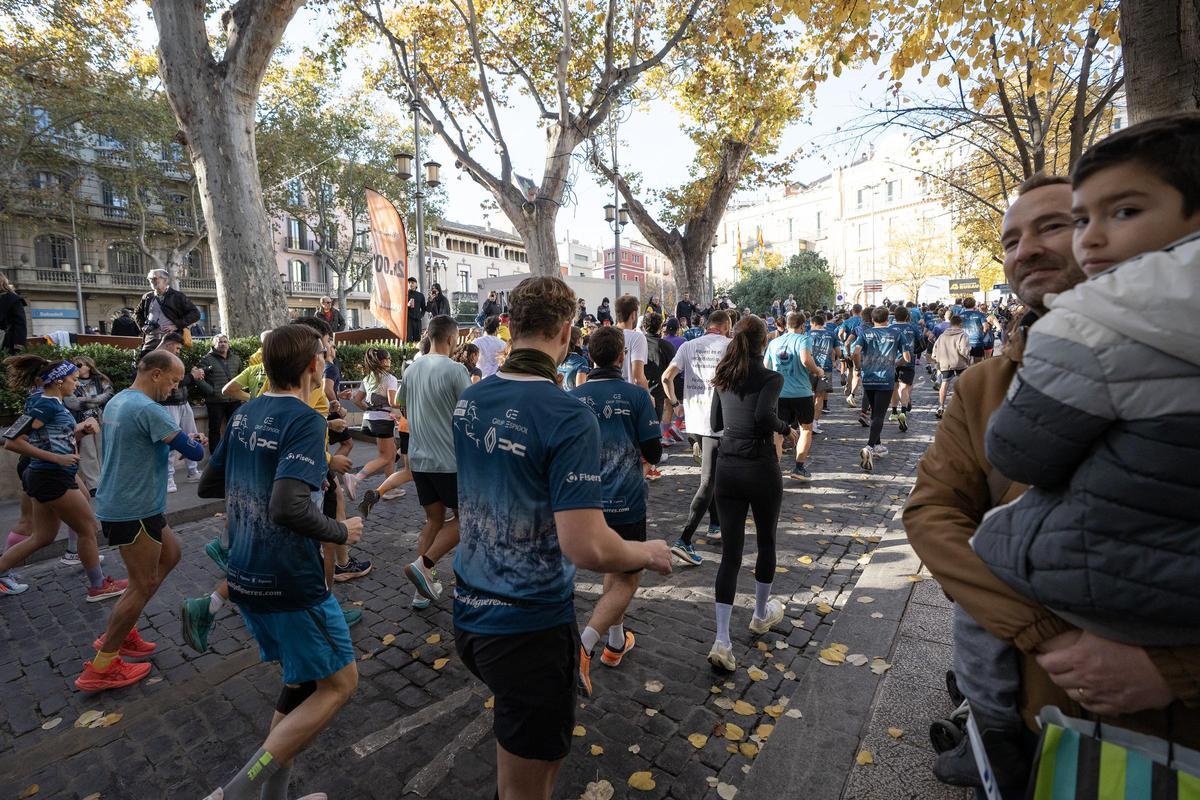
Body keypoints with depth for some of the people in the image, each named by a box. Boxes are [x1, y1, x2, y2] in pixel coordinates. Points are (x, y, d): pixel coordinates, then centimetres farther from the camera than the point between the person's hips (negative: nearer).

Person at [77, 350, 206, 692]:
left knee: (170, 554, 21)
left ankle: (120, 633, 29)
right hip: (134, 511, -10)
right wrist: (193, 442, 0)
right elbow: (195, 452, -23)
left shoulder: (118, 401, 10)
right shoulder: (148, 410, -24)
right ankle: (101, 667, 13)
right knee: (143, 585, 0)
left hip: (119, 504, 10)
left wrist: (182, 440, 6)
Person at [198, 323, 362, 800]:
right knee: (339, 683, 8)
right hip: (290, 583, -8)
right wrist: (341, 533, -15)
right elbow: (289, 508, -31)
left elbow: (208, 486, 16)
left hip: (246, 578, 8)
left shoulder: (244, 414, 5)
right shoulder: (305, 420, -20)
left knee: (302, 679, 22)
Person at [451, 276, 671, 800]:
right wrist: (648, 553, -9)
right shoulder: (570, 418, -25)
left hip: (468, 615, 7)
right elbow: (586, 547, -28)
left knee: (517, 745, 33)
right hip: (530, 628, -7)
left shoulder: (466, 401, -1)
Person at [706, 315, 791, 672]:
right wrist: (784, 426, -7)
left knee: (730, 553, 6)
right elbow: (764, 415, -26)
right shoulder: (771, 378, -10)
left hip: (726, 467, 4)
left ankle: (722, 641, 2)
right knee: (766, 542, 20)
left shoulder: (723, 377, 6)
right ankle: (762, 614, 40)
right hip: (760, 468, -4)